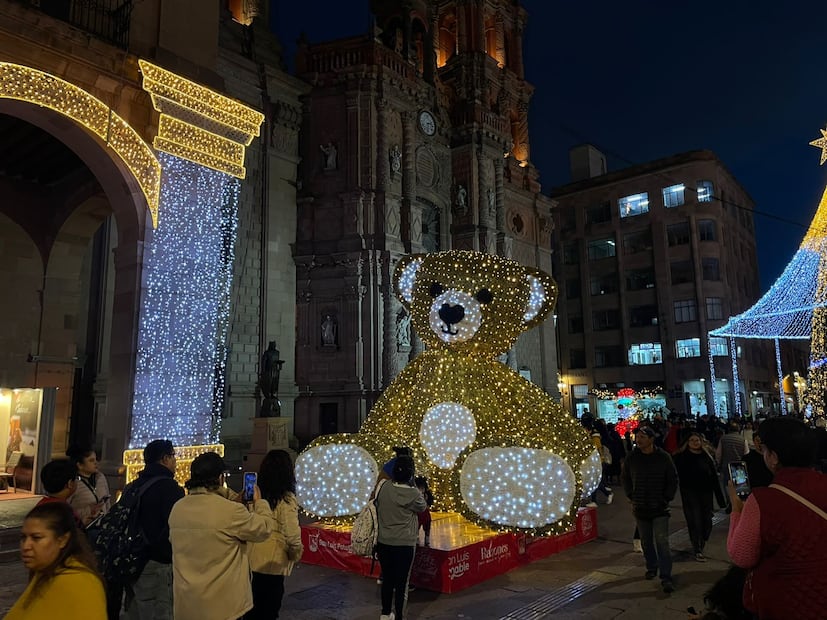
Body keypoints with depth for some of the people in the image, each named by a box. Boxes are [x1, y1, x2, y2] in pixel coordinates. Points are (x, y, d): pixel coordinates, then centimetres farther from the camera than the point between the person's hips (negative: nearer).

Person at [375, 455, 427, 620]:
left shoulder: (384, 487, -8)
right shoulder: (413, 494, -17)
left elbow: (377, 508, 3)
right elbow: (422, 507, 2)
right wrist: (413, 485, 3)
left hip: (383, 542, 4)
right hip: (404, 544, -4)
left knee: (387, 579, 20)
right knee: (402, 583, 9)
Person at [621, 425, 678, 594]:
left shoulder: (663, 457, -9)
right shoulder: (631, 458, -3)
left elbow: (673, 480, 1)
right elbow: (625, 478, 11)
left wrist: (667, 498, -3)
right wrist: (631, 496, 4)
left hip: (659, 508, -3)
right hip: (640, 508, 3)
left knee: (662, 542, -8)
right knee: (646, 542, 16)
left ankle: (666, 578, -2)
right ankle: (651, 567, 35)